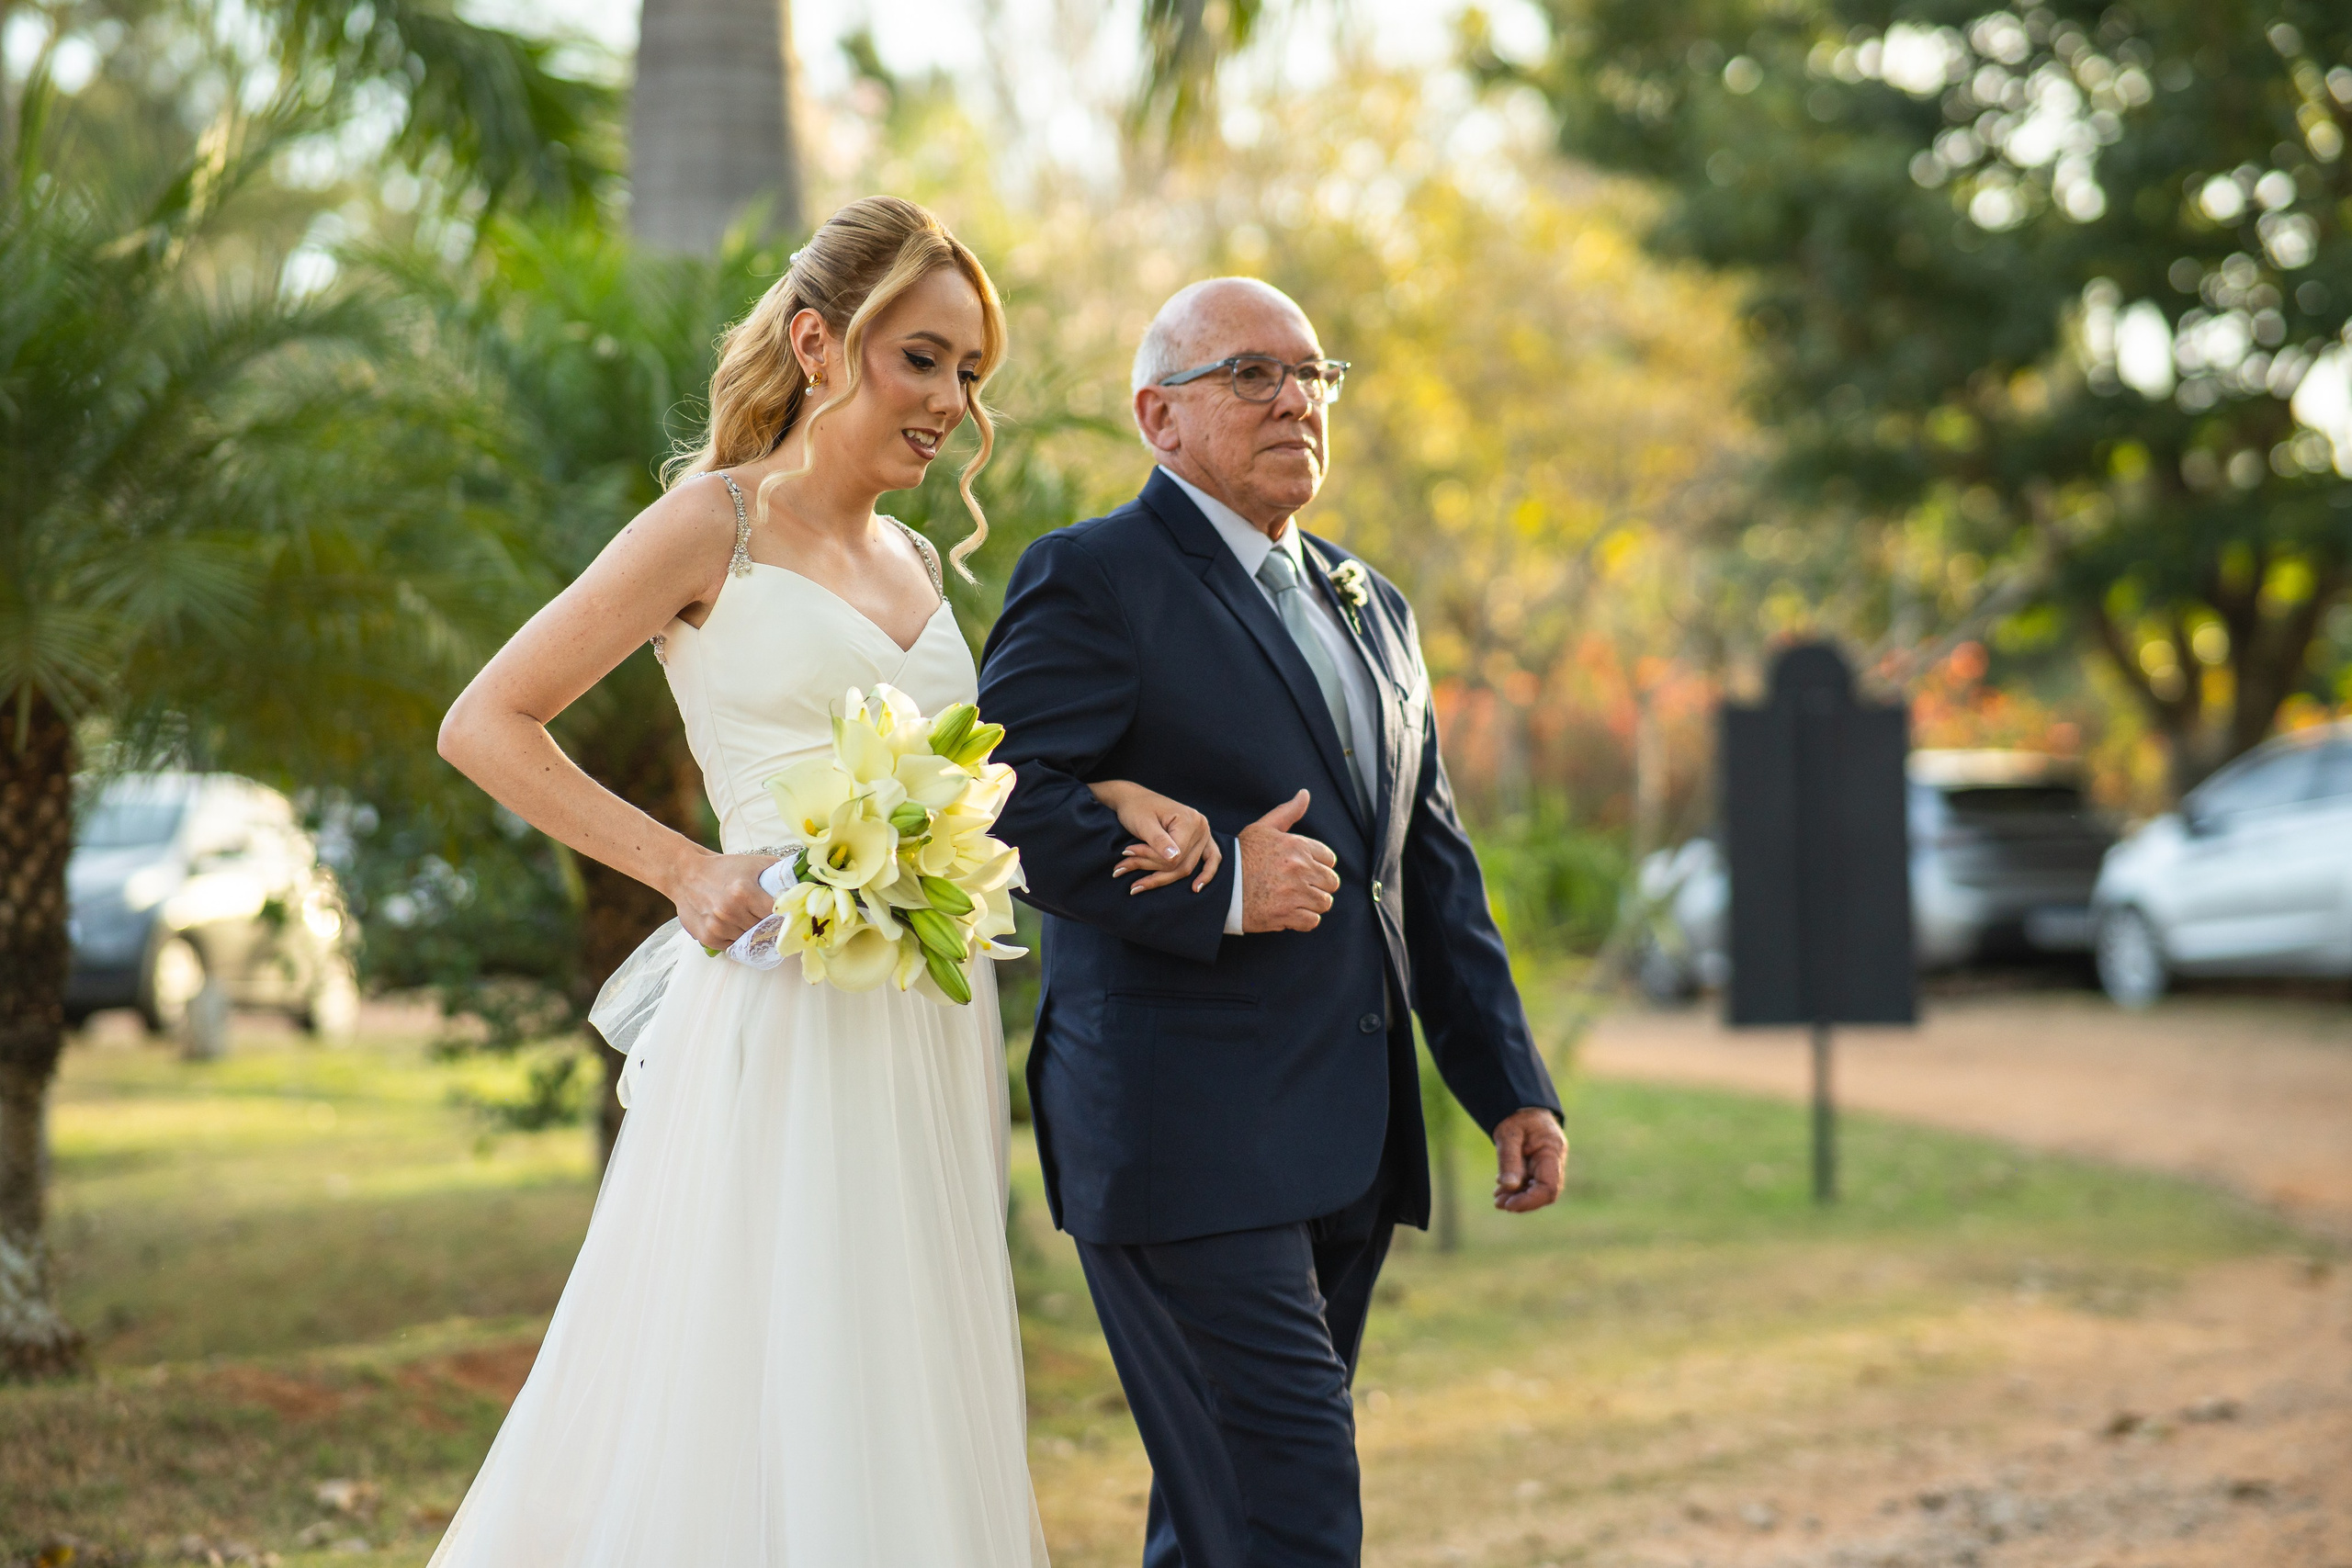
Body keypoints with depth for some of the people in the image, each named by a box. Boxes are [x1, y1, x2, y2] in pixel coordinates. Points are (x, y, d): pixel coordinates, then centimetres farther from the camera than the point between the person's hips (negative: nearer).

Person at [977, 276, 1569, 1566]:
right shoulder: (1093, 580, -4)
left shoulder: (1369, 609, 21)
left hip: (1348, 1147, 8)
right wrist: (1215, 888, -20)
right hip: (1185, 1140, -8)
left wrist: (1510, 1086, 14)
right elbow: (998, 795, -17)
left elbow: (1433, 869, 21)